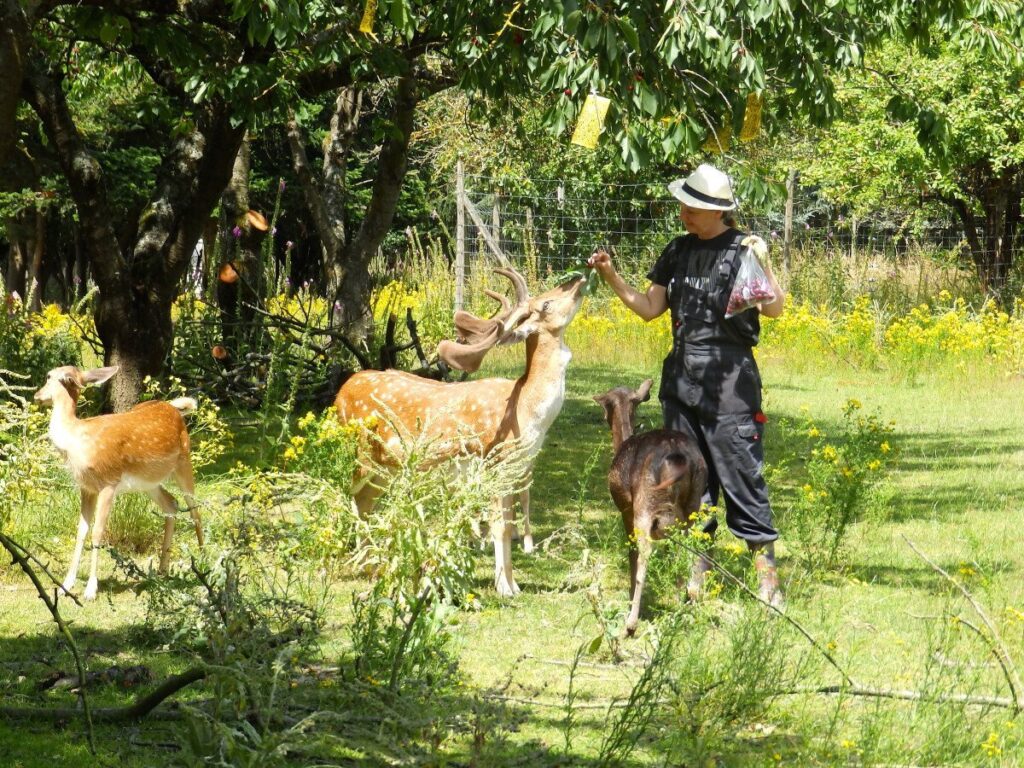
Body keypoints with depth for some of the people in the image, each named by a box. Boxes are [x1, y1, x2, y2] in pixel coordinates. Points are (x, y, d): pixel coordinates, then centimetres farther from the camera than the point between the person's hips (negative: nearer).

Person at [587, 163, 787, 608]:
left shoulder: (742, 250, -6)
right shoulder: (678, 252, 13)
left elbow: (774, 310, -11)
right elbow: (649, 308, 17)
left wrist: (763, 265, -28)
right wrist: (611, 277, 6)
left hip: (729, 379, -7)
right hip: (681, 378, 7)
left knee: (741, 473, -10)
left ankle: (766, 571, -8)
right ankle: (697, 570, 17)